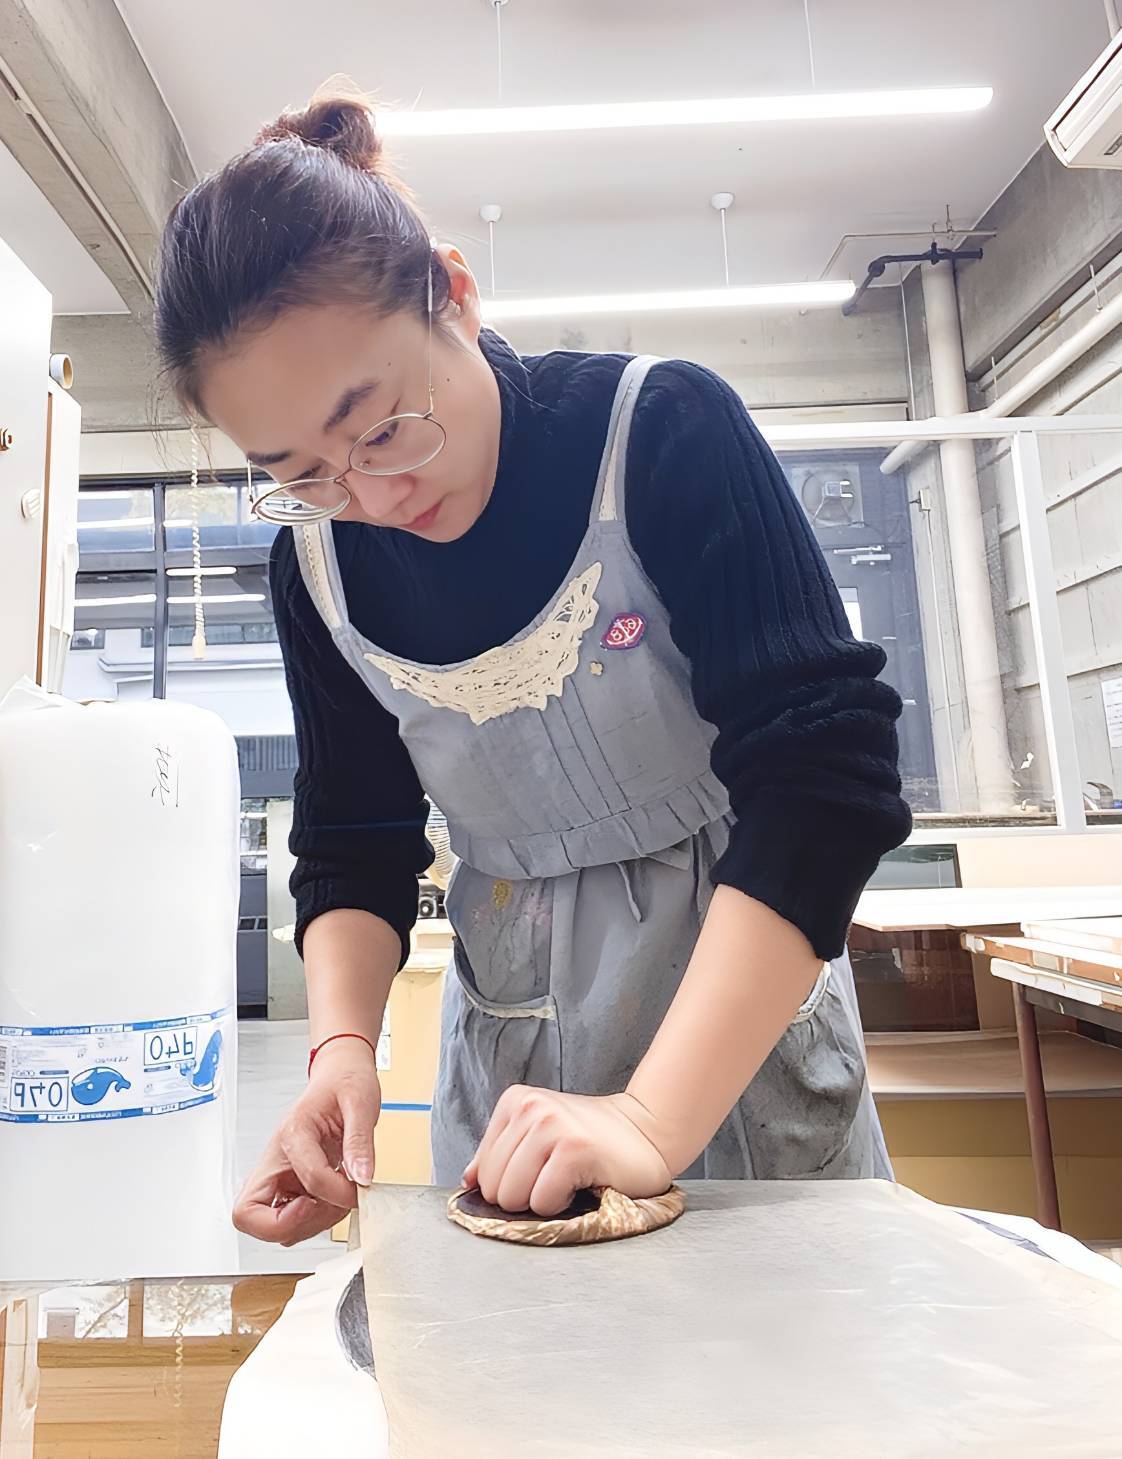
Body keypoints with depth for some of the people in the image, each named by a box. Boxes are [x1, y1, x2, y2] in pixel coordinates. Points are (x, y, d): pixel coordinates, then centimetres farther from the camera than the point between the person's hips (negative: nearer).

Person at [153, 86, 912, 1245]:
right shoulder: (316, 562, -6)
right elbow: (352, 844, 1)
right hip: (508, 1040, 3)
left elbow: (825, 772, -25)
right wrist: (343, 1042, -18)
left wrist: (654, 1117, -31)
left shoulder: (664, 430, -19)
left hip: (744, 1006, -2)